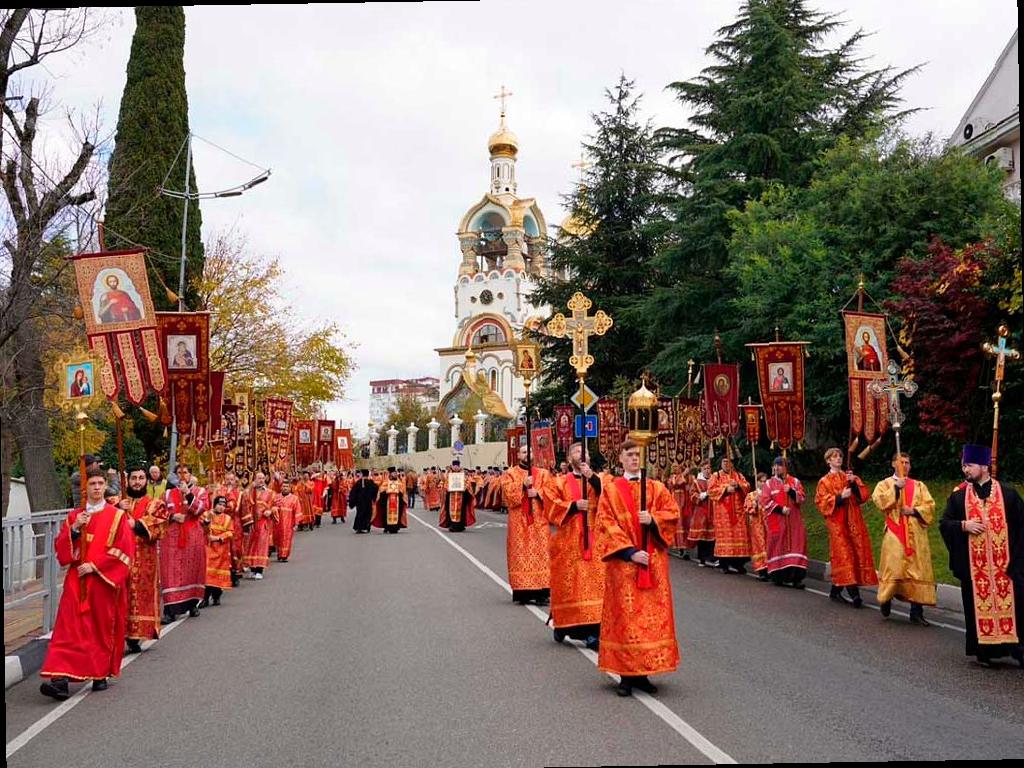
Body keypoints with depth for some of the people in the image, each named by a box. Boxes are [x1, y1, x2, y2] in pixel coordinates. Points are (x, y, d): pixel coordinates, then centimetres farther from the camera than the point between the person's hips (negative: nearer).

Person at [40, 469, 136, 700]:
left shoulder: (118, 516, 1)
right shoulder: (74, 516, 12)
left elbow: (123, 551, -7)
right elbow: (61, 548, 7)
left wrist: (95, 565, -13)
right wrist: (74, 529, -10)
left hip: (104, 581, -2)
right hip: (77, 580, 2)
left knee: (103, 629, 5)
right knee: (69, 629, -8)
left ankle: (100, 674, 17)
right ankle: (61, 678, -16)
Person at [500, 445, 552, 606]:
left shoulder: (543, 474, 14)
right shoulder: (510, 474, 8)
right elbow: (507, 495, -5)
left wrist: (537, 493, -13)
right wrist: (523, 485, -16)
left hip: (539, 521, 1)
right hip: (519, 521, -1)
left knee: (540, 553, -4)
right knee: (521, 554, -5)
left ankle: (542, 592, -4)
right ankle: (522, 592, -2)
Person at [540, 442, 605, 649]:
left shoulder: (597, 480, 13)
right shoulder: (558, 482, 8)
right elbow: (551, 504, -3)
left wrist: (591, 476, -16)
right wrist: (574, 505, -12)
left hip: (594, 540, 1)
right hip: (568, 542, -1)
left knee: (594, 582, -6)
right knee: (568, 583, 0)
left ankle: (592, 632, -6)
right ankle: (562, 624, 19)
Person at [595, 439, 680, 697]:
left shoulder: (656, 488, 11)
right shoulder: (611, 489, 3)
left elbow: (673, 514, 4)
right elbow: (606, 524, -5)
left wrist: (652, 519, -15)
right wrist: (630, 552, -14)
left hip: (654, 561, 3)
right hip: (624, 560, -3)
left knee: (653, 614, 3)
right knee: (625, 615, -3)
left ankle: (642, 673, 12)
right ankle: (626, 675, 4)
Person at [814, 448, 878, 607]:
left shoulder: (851, 477, 16)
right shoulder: (824, 482, 7)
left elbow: (864, 495, 5)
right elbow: (821, 502, -4)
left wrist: (854, 483, -11)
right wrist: (840, 496, -16)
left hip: (854, 522, 4)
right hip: (837, 522, -4)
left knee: (857, 552, 1)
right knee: (844, 554, -13)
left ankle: (835, 591, 11)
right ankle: (854, 593, -19)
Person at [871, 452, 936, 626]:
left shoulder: (919, 485, 15)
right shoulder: (885, 484, 9)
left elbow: (930, 506, 5)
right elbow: (878, 500, -10)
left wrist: (914, 511, -10)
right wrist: (896, 488, -14)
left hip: (916, 535, 2)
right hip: (894, 534, -2)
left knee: (917, 571, -1)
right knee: (893, 568, -9)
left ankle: (916, 612, 3)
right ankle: (886, 598, 16)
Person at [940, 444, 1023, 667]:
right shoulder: (958, 496, 5)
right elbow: (944, 523, 6)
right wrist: (963, 525, -13)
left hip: (1005, 563, -1)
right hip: (973, 564, 1)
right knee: (978, 606, 5)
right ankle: (983, 650, 15)